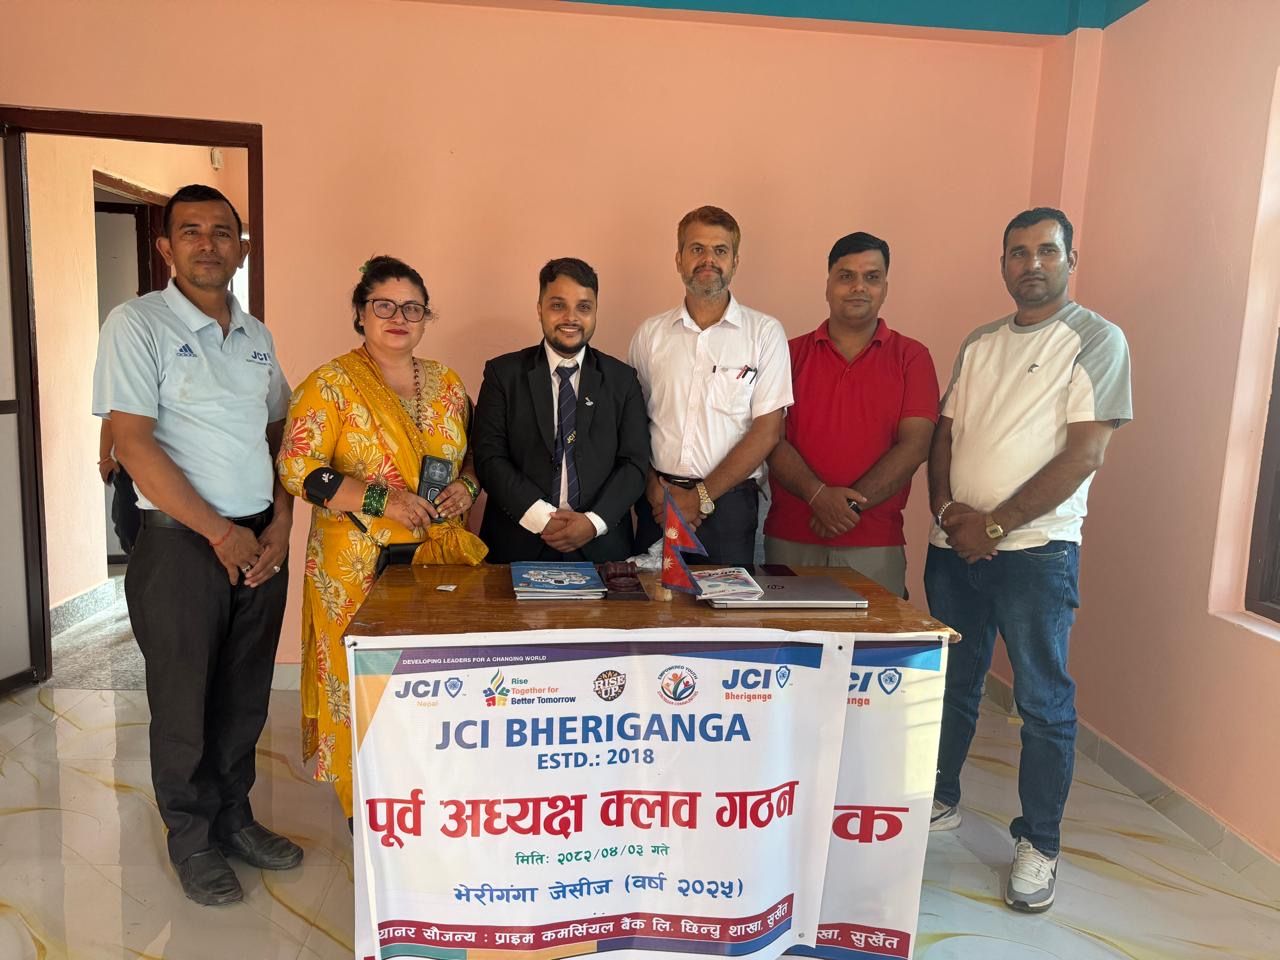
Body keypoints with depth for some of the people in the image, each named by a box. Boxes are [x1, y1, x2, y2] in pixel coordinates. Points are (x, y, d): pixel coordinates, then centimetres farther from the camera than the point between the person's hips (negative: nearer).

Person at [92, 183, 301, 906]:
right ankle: (192, 837, 28)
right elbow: (132, 441, -13)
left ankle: (233, 816, 33)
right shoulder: (138, 325, -6)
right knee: (184, 701, 8)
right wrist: (220, 532, -14)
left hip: (262, 541, 5)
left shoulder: (256, 336, 10)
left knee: (246, 696, 14)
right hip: (182, 543, -5)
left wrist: (279, 525, 1)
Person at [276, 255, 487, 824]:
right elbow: (297, 470, -11)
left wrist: (466, 486, -4)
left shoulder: (447, 385, 11)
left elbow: (473, 456, 19)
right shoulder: (331, 385, -4)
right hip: (360, 564, -4)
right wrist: (383, 500, -19)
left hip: (442, 556, 4)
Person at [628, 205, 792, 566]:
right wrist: (655, 489, -7)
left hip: (728, 502, -1)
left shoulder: (765, 332, 0)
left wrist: (701, 497, -9)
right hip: (658, 502, 2)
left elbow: (767, 431, -5)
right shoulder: (650, 333, 8)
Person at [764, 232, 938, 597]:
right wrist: (818, 496, -16)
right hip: (790, 541, 1)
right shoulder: (792, 354, 8)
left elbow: (914, 445, -5)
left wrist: (850, 504, -14)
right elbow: (771, 438, -1)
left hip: (876, 546, -1)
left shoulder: (912, 357, 5)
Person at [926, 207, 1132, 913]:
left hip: (1037, 548, -5)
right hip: (955, 544, 5)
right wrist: (948, 508, -6)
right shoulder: (979, 344, 14)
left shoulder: (1097, 340, -3)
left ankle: (1038, 845, 19)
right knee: (952, 684, 15)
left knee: (1044, 702, 4)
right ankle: (940, 801, 33)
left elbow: (1084, 454, -12)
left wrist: (995, 524, -14)